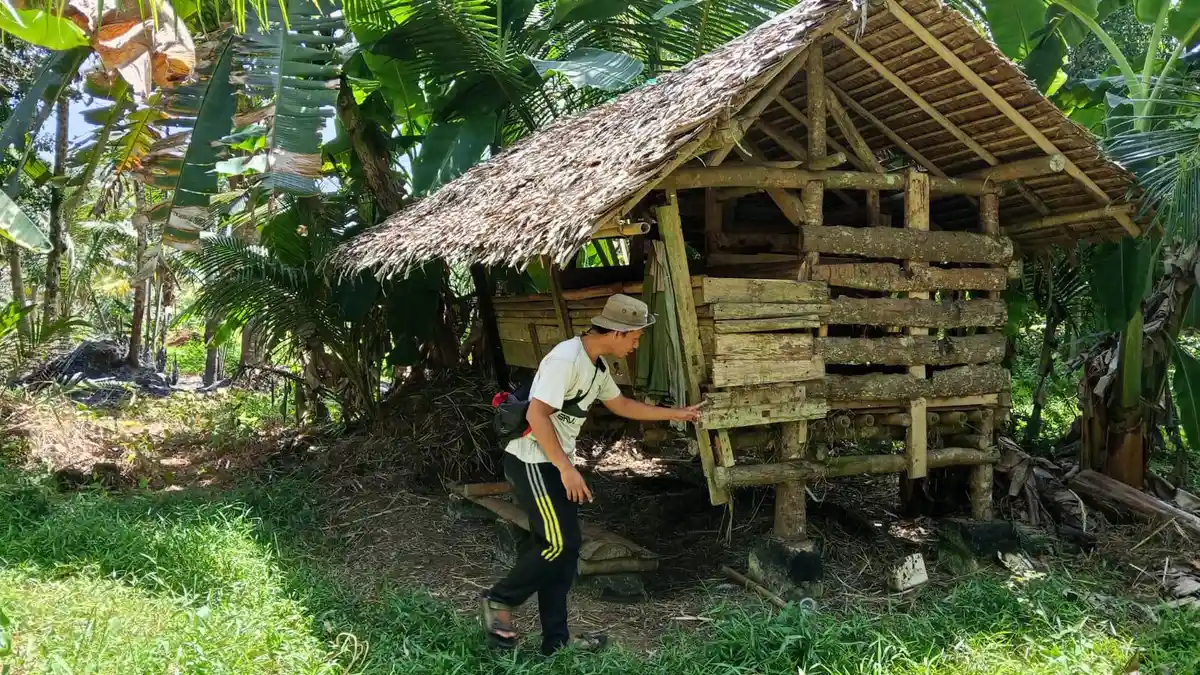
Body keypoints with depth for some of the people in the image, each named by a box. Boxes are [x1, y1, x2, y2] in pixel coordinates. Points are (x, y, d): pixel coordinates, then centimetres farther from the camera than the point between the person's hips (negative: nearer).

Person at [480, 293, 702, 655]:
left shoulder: (597, 366, 10)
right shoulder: (566, 359, -21)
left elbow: (621, 404, 25)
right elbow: (536, 415, -26)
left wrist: (675, 414, 26)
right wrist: (567, 469, -27)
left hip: (554, 464, 10)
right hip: (532, 463, -10)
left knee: (564, 547, 9)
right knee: (559, 544, -10)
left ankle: (556, 639, 16)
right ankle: (499, 600, 9)